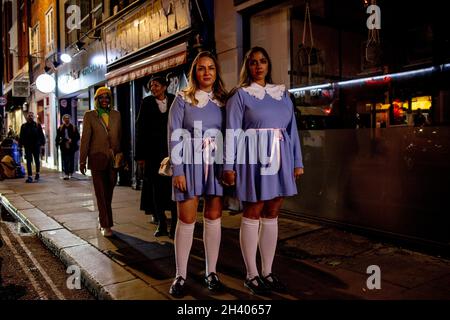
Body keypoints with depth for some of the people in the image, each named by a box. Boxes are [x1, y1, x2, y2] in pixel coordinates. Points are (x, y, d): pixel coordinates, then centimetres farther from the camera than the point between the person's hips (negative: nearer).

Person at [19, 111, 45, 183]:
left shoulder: (37, 125, 4)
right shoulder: (24, 126, 9)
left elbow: (41, 135, 2)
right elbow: (21, 136, 9)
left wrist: (42, 143, -7)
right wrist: (21, 144, 0)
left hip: (36, 146, -1)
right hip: (27, 146, 1)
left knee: (37, 160, 10)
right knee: (28, 161, -2)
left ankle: (37, 173, 30)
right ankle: (30, 176, -3)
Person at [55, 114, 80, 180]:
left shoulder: (73, 128, 1)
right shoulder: (60, 128, 4)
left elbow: (77, 137, 2)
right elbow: (57, 137, 8)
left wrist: (72, 140, -11)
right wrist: (58, 142, -7)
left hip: (72, 147, 0)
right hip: (64, 147, 0)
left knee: (71, 160, 9)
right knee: (65, 161, -4)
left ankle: (70, 173, 22)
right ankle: (66, 174, -5)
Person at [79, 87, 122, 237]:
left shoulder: (116, 115, 11)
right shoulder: (89, 116, 3)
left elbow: (120, 136, 11)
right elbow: (85, 139, 1)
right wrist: (82, 160, -1)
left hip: (113, 159, 3)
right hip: (97, 159, -3)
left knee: (109, 192, 11)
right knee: (101, 193, -1)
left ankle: (103, 220, 30)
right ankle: (105, 225, 4)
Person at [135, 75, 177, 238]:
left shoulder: (175, 101, 6)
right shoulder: (147, 103, 6)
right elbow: (140, 129, 4)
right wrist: (140, 154, -1)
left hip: (173, 151, 0)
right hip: (153, 153, 1)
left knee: (173, 188, -2)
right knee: (156, 189, 5)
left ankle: (174, 226, 6)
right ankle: (161, 224, 17)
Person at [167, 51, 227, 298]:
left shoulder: (222, 100, 9)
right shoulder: (182, 99, 1)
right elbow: (174, 136, -4)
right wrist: (177, 171, -11)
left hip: (216, 164, 3)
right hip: (190, 164, -2)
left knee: (213, 218, 7)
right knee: (186, 220, -1)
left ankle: (211, 272, 19)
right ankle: (180, 276, 11)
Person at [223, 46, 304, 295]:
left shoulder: (282, 93, 15)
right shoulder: (240, 94, 2)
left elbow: (292, 128, 13)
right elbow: (232, 132, -4)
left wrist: (297, 161, 9)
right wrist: (229, 166, -11)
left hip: (279, 159, 5)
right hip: (253, 159, -4)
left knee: (272, 215, 9)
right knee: (252, 215, 1)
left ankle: (267, 272, 20)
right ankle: (251, 275, 12)